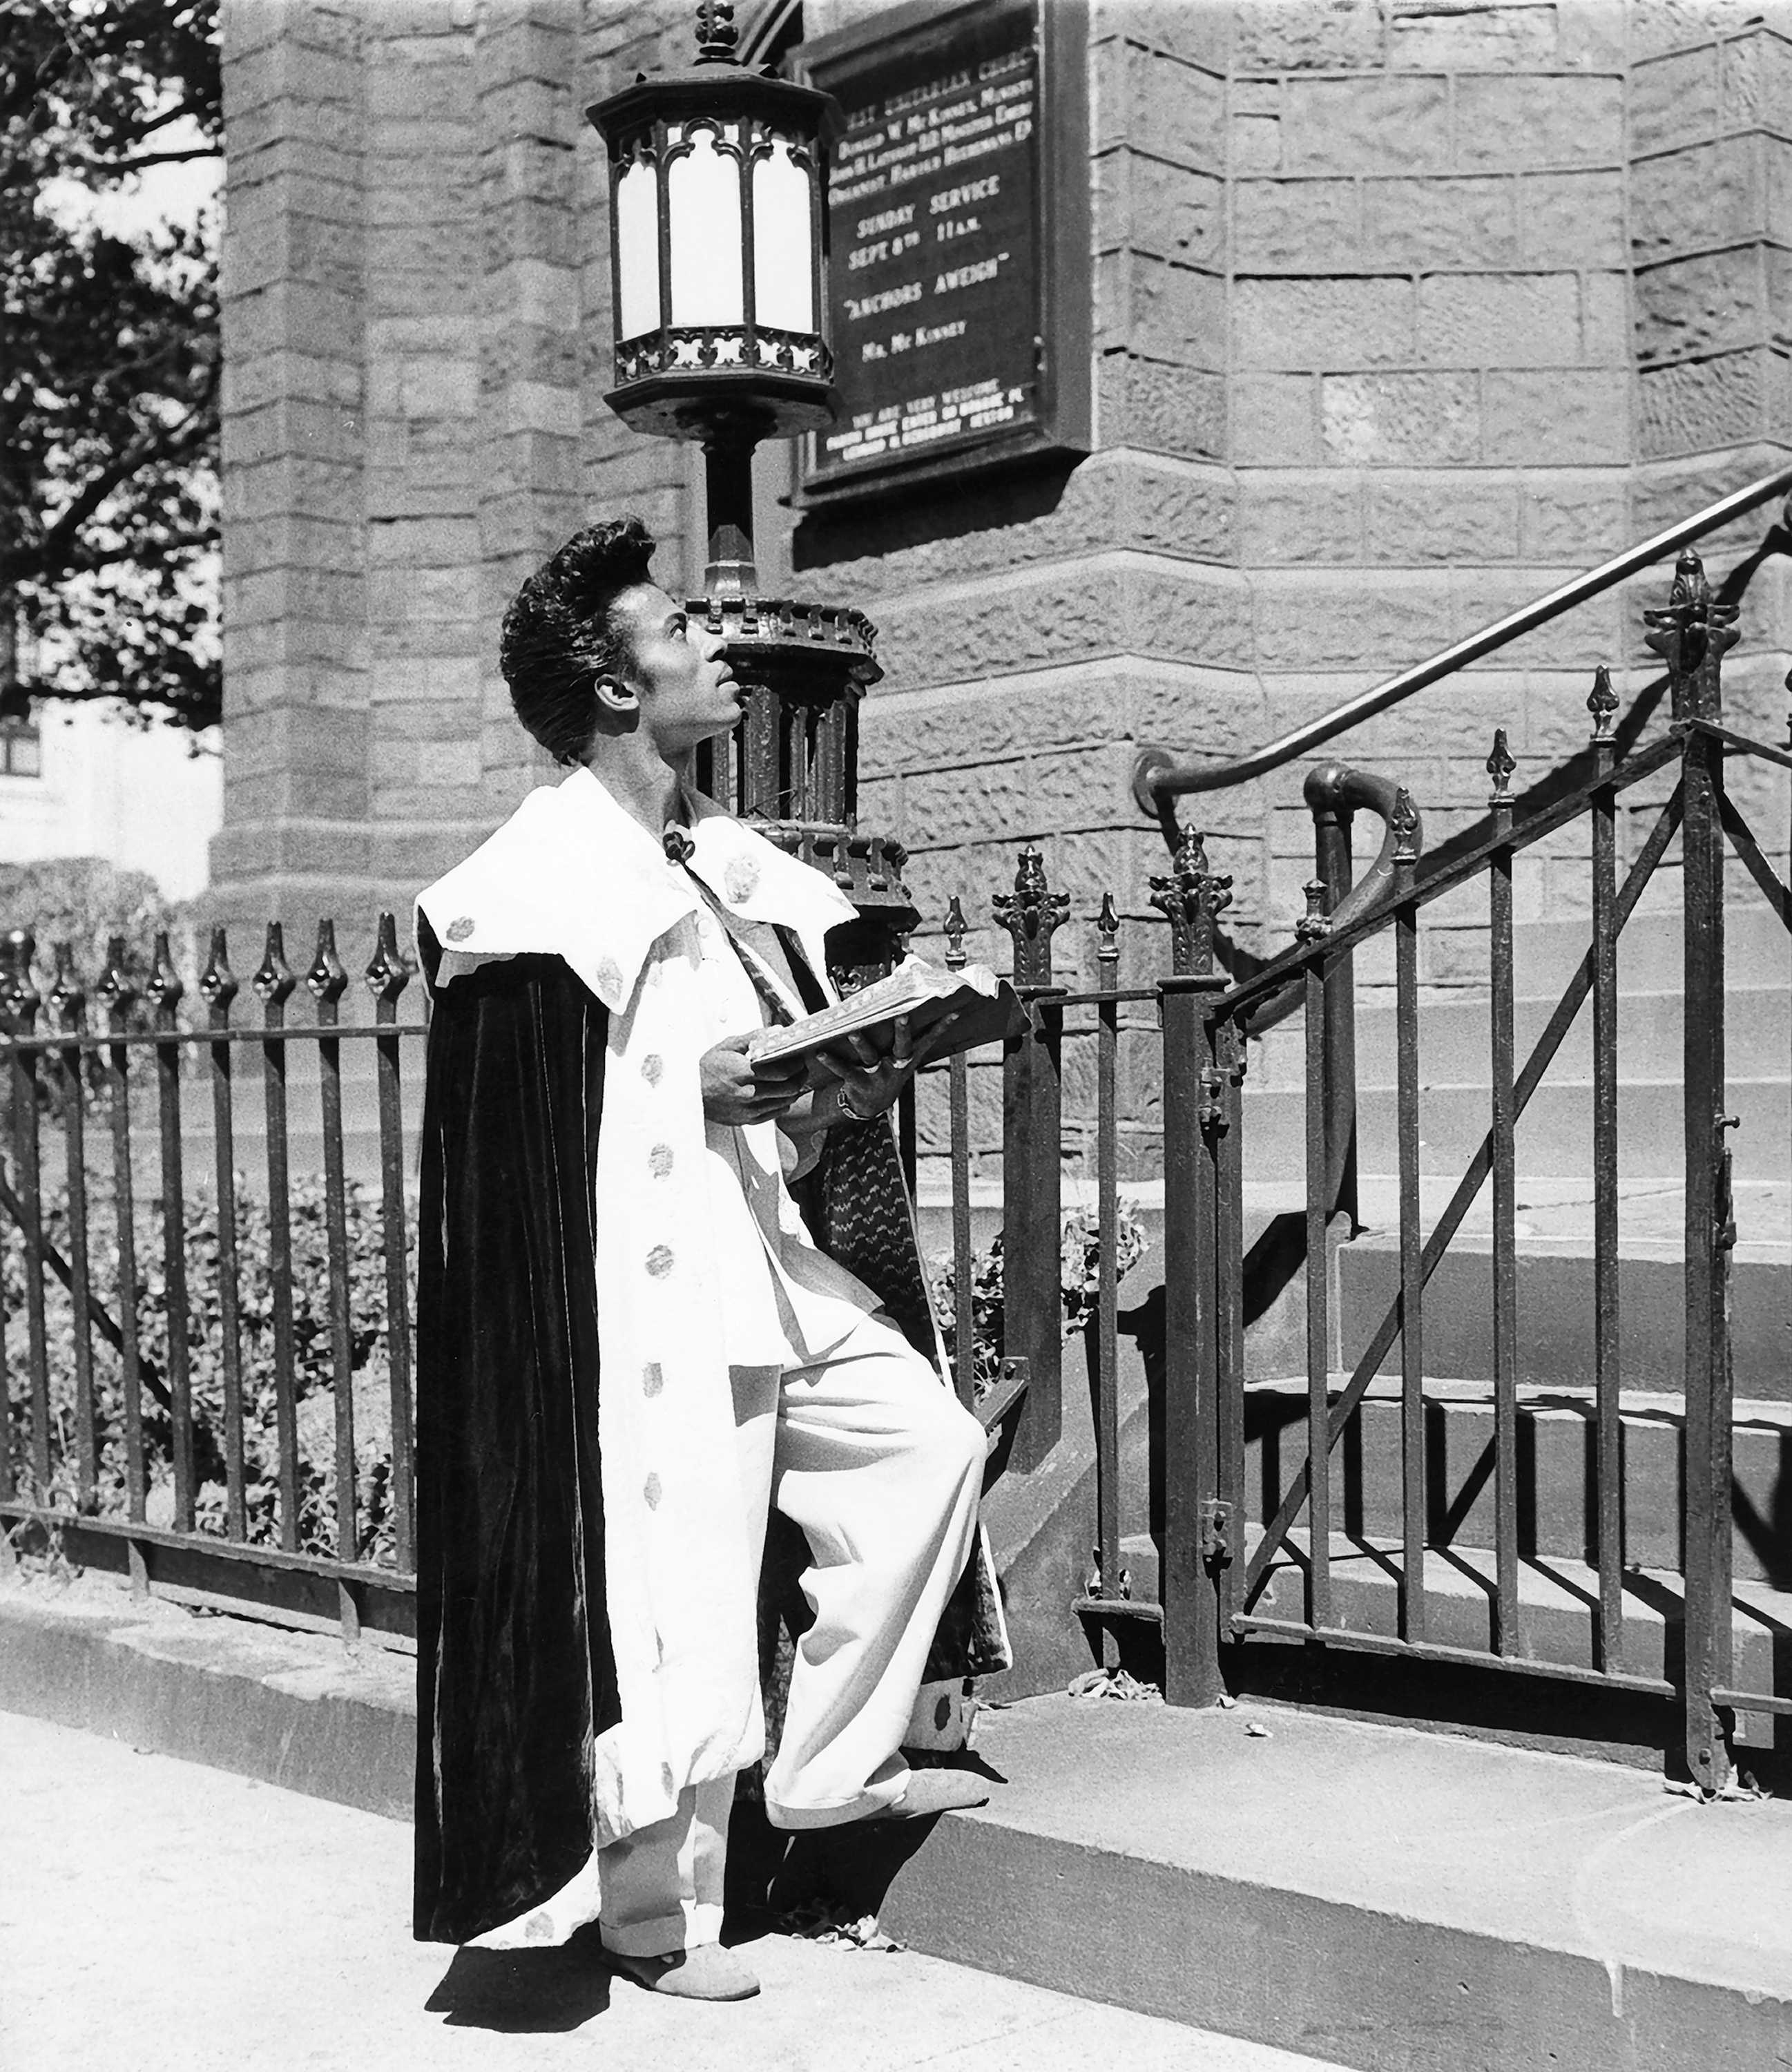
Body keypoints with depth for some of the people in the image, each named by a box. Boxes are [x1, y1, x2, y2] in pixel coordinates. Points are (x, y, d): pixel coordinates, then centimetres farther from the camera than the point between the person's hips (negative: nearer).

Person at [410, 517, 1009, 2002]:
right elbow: (505, 1116, -16)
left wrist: (845, 1084, 1)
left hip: (774, 1259, 9)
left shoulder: (722, 858, 12)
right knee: (676, 1588, -4)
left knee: (928, 1444, 12)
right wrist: (706, 1092, -23)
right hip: (648, 1281, -9)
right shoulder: (547, 873, -12)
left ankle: (830, 1766, 25)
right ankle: (657, 1913, 16)